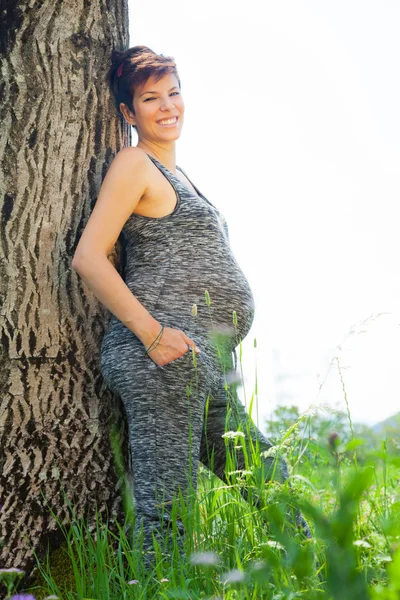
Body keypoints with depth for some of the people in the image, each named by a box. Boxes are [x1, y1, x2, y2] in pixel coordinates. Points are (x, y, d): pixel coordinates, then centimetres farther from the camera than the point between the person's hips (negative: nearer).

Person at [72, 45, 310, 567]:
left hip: (208, 366, 9)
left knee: (270, 486, 13)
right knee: (166, 515, -9)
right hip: (164, 354, -9)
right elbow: (89, 257, -11)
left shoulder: (175, 174, 26)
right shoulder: (135, 164, -1)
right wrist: (152, 333, -18)